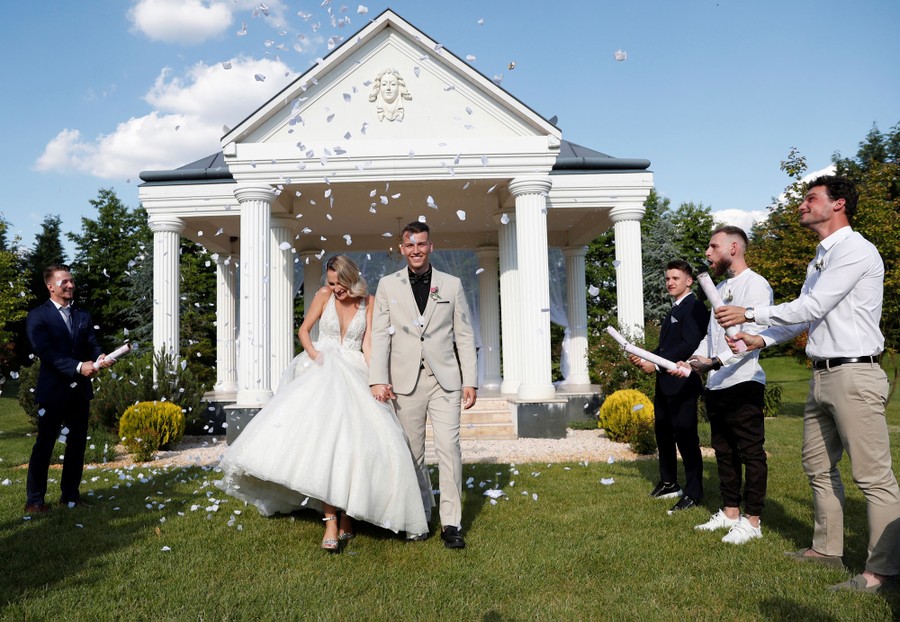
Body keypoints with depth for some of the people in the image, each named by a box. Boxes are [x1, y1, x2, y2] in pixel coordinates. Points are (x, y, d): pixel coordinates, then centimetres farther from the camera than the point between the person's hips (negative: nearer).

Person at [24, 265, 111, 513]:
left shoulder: (83, 316, 13)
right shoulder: (38, 316, -4)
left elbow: (92, 345, 4)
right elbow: (45, 352, -15)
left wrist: (100, 358, -20)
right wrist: (78, 367, -25)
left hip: (80, 390, 5)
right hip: (53, 390, -5)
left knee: (77, 444, 10)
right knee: (44, 445, 3)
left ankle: (70, 494, 22)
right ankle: (34, 500, 13)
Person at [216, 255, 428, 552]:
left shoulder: (368, 302, 5)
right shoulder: (324, 295, 4)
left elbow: (368, 344, 0)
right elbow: (303, 330, 10)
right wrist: (313, 353, -10)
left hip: (354, 375, 1)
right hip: (323, 372, -1)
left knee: (354, 444, -9)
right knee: (325, 440, -17)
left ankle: (347, 517, 7)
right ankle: (331, 521, -18)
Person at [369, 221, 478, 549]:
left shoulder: (452, 285, 8)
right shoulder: (388, 285, 8)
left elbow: (464, 336, 7)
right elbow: (380, 335, 3)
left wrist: (470, 381, 2)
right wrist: (378, 379, -8)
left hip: (445, 378, 0)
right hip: (406, 381, 1)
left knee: (449, 447, -7)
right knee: (412, 453, 7)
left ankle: (451, 524, 2)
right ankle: (421, 517, 23)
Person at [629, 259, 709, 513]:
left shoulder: (694, 307, -12)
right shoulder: (674, 310, 19)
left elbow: (690, 345, -22)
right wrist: (645, 358, 2)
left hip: (682, 384, -10)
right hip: (665, 384, 10)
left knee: (686, 437, -3)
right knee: (663, 434, 18)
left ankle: (693, 493, 8)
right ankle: (668, 483, 32)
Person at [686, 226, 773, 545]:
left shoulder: (755, 284, -8)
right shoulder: (720, 287, 19)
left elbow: (753, 336, -18)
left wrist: (716, 361, -23)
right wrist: (692, 363, 10)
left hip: (743, 383, -9)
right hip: (716, 385, 9)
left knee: (751, 452, 1)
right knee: (724, 452, 15)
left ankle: (752, 520, 9)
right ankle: (730, 512, 26)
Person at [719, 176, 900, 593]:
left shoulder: (854, 250, -11)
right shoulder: (820, 258, 18)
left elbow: (812, 307, -17)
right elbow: (805, 315, 21)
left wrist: (750, 313, -10)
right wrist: (762, 339, 8)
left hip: (854, 375, -10)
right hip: (822, 375, 10)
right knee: (818, 465, 15)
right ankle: (827, 548, 26)